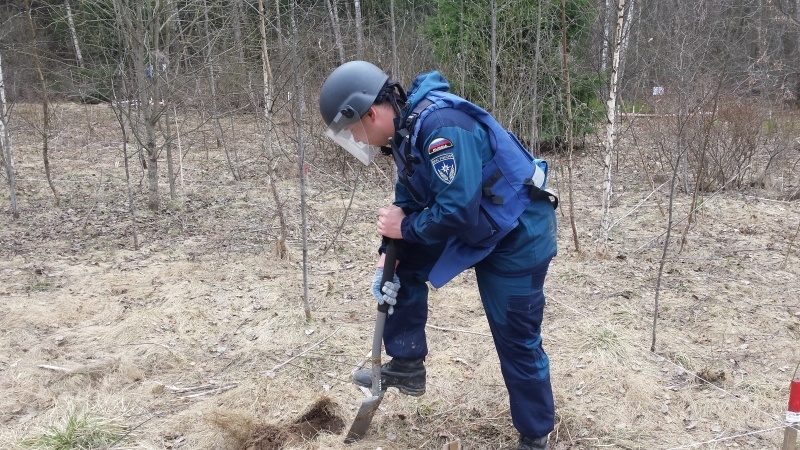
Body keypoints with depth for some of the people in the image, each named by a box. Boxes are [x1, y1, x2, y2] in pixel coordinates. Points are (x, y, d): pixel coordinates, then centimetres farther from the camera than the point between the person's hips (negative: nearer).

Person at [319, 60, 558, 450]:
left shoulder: (441, 126, -30)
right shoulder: (405, 131, 1)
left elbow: (457, 210, -33)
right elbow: (408, 203, 9)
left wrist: (405, 228, -17)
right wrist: (387, 255, -1)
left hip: (518, 236, -9)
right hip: (473, 226, 9)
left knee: (517, 342, 2)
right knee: (404, 264, 7)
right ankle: (406, 366, 19)